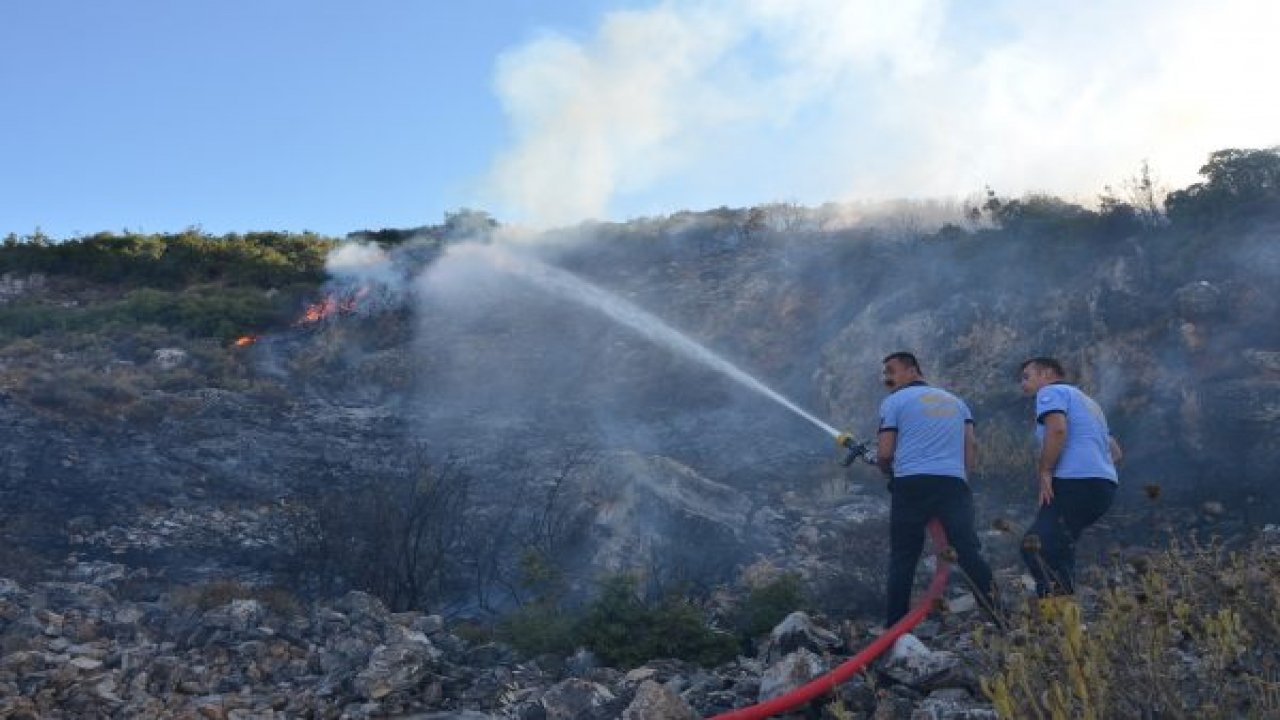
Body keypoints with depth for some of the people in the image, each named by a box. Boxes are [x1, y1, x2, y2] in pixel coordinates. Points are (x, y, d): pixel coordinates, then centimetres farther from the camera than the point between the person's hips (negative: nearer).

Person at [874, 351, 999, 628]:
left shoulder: (894, 401, 9)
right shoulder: (955, 400, 25)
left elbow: (884, 453, 2)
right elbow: (971, 446, 14)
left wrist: (890, 474, 21)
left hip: (912, 484, -3)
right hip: (954, 483, 3)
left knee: (903, 558, 3)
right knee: (970, 552, 2)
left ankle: (895, 628, 3)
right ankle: (1001, 620, -6)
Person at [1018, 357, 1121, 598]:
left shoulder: (1051, 392, 2)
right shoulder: (1085, 401, 31)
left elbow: (1057, 429, -18)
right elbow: (1115, 451, 31)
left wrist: (1045, 471, -12)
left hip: (1077, 483, -10)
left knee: (1038, 549, -15)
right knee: (1054, 551, 14)